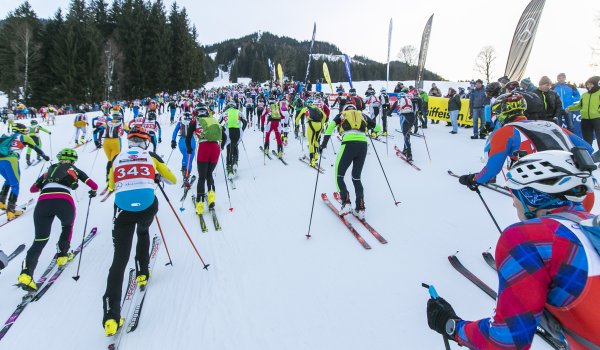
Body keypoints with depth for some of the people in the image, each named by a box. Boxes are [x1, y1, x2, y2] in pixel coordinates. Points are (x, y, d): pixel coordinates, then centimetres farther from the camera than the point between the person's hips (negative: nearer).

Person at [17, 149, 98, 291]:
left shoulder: (50, 170, 32)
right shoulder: (75, 170, 25)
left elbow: (33, 189, 35)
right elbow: (94, 186, 21)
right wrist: (93, 192, 45)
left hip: (43, 202, 2)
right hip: (64, 201, -2)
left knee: (40, 240, 5)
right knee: (67, 226, 32)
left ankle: (26, 273, -13)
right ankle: (62, 255, 30)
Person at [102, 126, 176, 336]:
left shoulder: (117, 159, 17)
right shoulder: (152, 157, 14)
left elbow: (111, 187, 30)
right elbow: (172, 180, 22)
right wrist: (158, 177, 41)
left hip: (124, 209, 0)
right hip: (148, 207, 0)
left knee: (120, 259, 0)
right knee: (143, 232, 37)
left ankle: (111, 315, -9)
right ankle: (142, 273, 35)